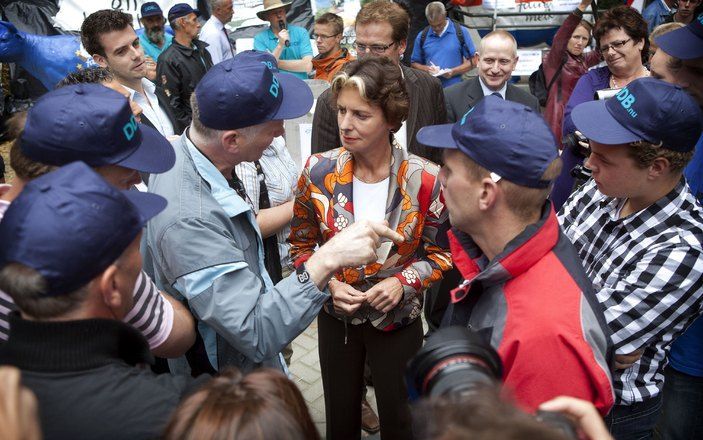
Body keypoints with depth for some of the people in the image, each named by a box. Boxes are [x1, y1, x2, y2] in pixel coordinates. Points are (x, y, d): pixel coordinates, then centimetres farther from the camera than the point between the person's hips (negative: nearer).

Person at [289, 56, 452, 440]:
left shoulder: (425, 179, -18)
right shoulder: (318, 171, -14)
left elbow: (440, 253, -6)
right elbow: (301, 244, -1)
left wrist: (403, 282, -22)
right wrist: (329, 284, -17)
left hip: (398, 319, -1)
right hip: (336, 316, 2)